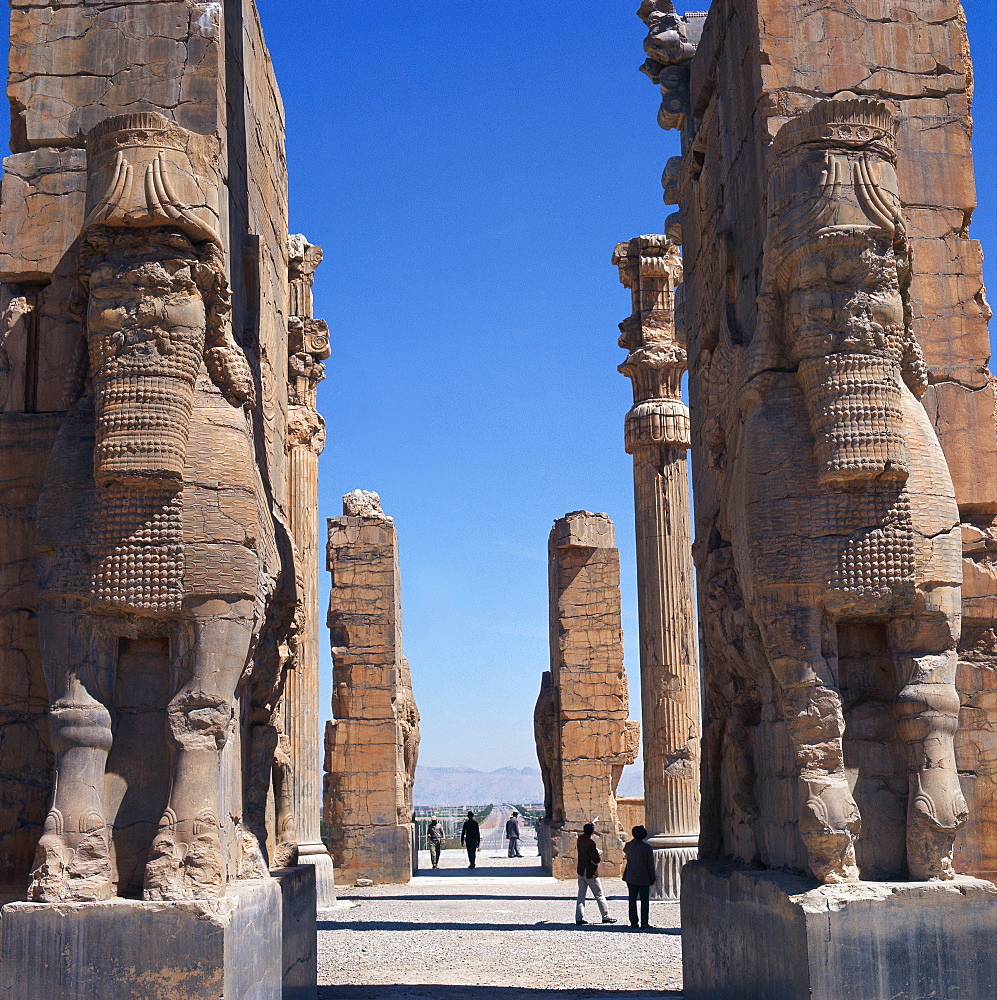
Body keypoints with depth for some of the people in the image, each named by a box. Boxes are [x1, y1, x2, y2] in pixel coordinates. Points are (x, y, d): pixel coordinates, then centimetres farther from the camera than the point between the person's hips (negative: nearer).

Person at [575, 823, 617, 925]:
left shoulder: (580, 838, 0)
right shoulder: (591, 843, -22)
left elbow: (584, 832, 27)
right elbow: (596, 860, -23)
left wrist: (590, 825, 40)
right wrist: (597, 852, -3)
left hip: (580, 871, 7)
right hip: (590, 873, -7)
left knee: (581, 895, 8)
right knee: (599, 896, 5)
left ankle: (579, 917, 3)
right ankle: (606, 916, 14)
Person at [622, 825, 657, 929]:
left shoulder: (628, 846, -3)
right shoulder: (647, 847, -12)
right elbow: (650, 865, -9)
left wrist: (635, 840, 18)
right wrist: (652, 878, 1)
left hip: (631, 877, 3)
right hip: (644, 878, -3)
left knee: (632, 900, 7)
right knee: (644, 900, 4)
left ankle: (634, 923, 6)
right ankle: (644, 923, 2)